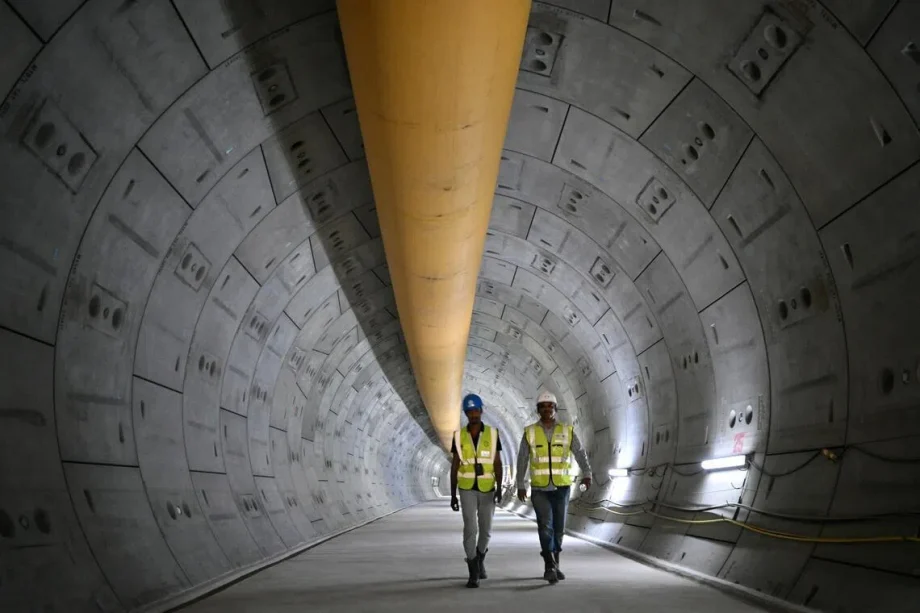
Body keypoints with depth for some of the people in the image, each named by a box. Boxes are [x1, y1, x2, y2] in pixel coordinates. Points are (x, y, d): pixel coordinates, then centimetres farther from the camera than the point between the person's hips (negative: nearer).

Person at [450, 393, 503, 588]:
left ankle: (480, 560, 37)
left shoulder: (492, 434, -2)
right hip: (467, 490, -1)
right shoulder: (459, 436, -1)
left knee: (485, 530, 9)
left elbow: (498, 464, -2)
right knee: (470, 529, -13)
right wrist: (453, 495, 0)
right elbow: (454, 467, 2)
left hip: (487, 489, 1)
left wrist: (499, 489, -14)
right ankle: (474, 574, -7)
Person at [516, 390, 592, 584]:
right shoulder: (530, 432, -1)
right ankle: (550, 567, -15)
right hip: (539, 489, -1)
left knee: (558, 528, 8)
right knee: (545, 526, -16)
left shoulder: (567, 431, -1)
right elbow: (522, 460, 4)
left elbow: (580, 453, -6)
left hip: (562, 488, 1)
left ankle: (553, 565, 25)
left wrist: (587, 475, -21)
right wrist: (520, 486, 3)